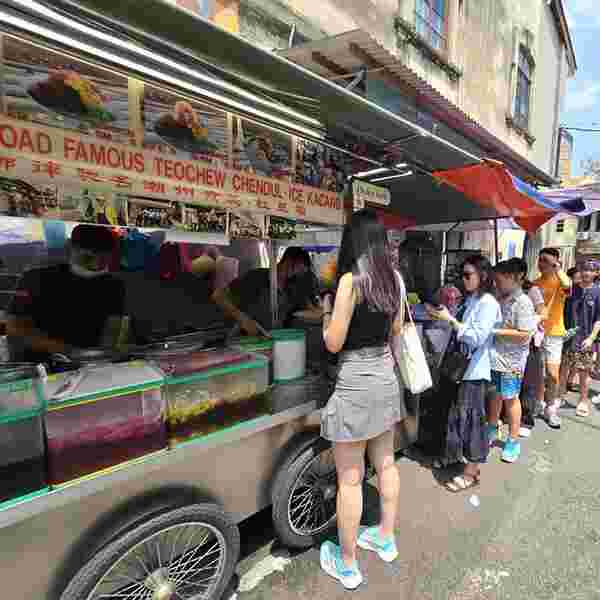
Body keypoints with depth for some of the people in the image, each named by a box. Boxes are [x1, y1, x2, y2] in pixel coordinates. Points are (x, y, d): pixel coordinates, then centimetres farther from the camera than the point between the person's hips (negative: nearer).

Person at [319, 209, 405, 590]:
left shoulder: (351, 280, -19)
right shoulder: (395, 278, 2)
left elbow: (333, 343, -15)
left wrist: (327, 310, 0)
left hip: (356, 382, -7)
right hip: (385, 376, 8)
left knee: (350, 479, 8)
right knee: (385, 464, 22)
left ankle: (347, 564, 27)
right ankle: (386, 539, 43)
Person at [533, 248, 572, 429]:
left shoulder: (559, 281, -7)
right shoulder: (534, 283, 6)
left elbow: (567, 287, -32)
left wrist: (556, 266, -25)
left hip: (553, 334, -4)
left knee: (553, 374, -4)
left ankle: (551, 408, 15)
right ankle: (539, 404, 29)